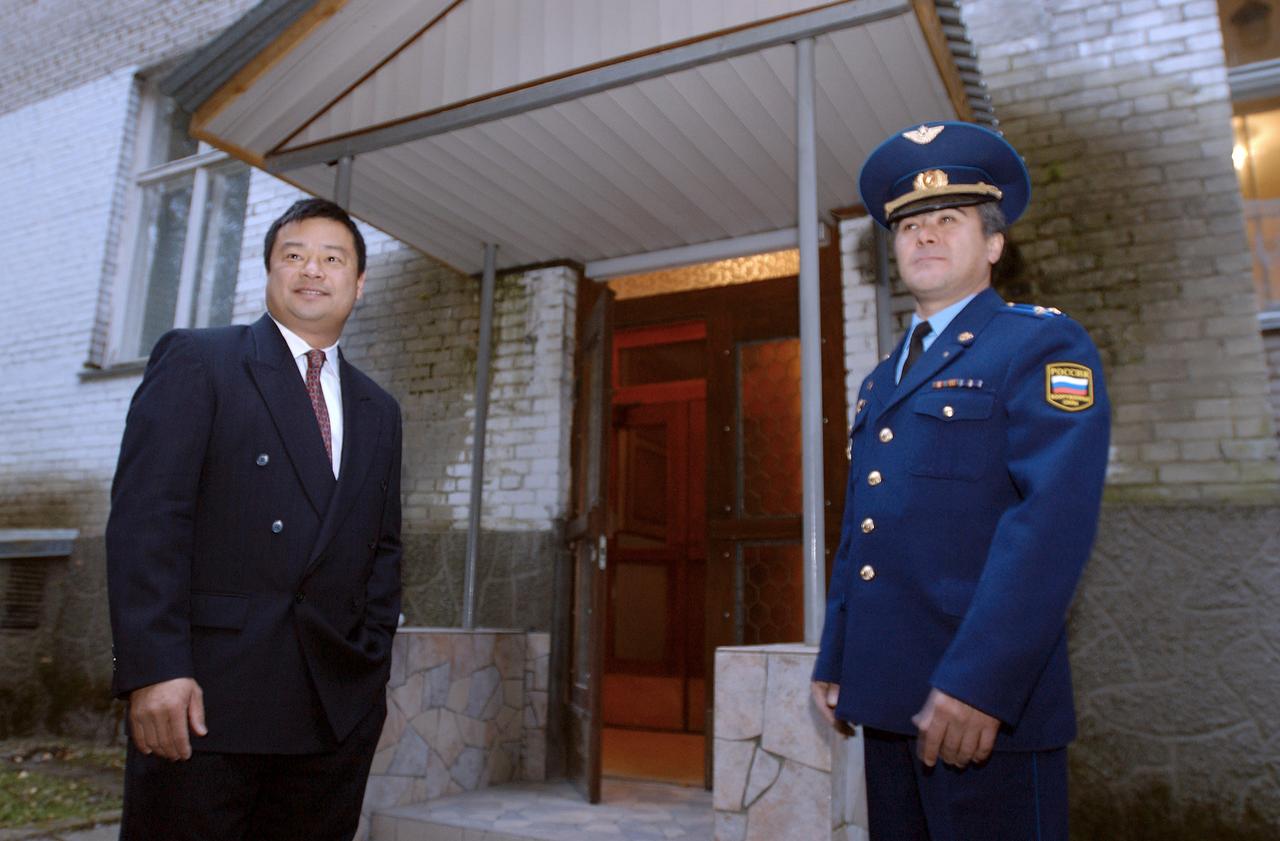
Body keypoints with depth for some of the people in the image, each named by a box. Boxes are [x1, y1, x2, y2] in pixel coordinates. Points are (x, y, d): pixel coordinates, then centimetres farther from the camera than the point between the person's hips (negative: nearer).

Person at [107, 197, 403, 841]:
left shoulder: (379, 412, 16)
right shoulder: (195, 360, 2)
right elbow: (144, 517, -8)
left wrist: (371, 667, 6)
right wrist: (153, 667, -16)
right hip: (204, 692, -4)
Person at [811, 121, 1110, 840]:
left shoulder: (1044, 345, -4)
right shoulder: (881, 382, 18)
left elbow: (1053, 520, -17)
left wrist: (979, 684, -24)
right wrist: (833, 663, 14)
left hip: (985, 702, -7)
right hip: (888, 700, 7)